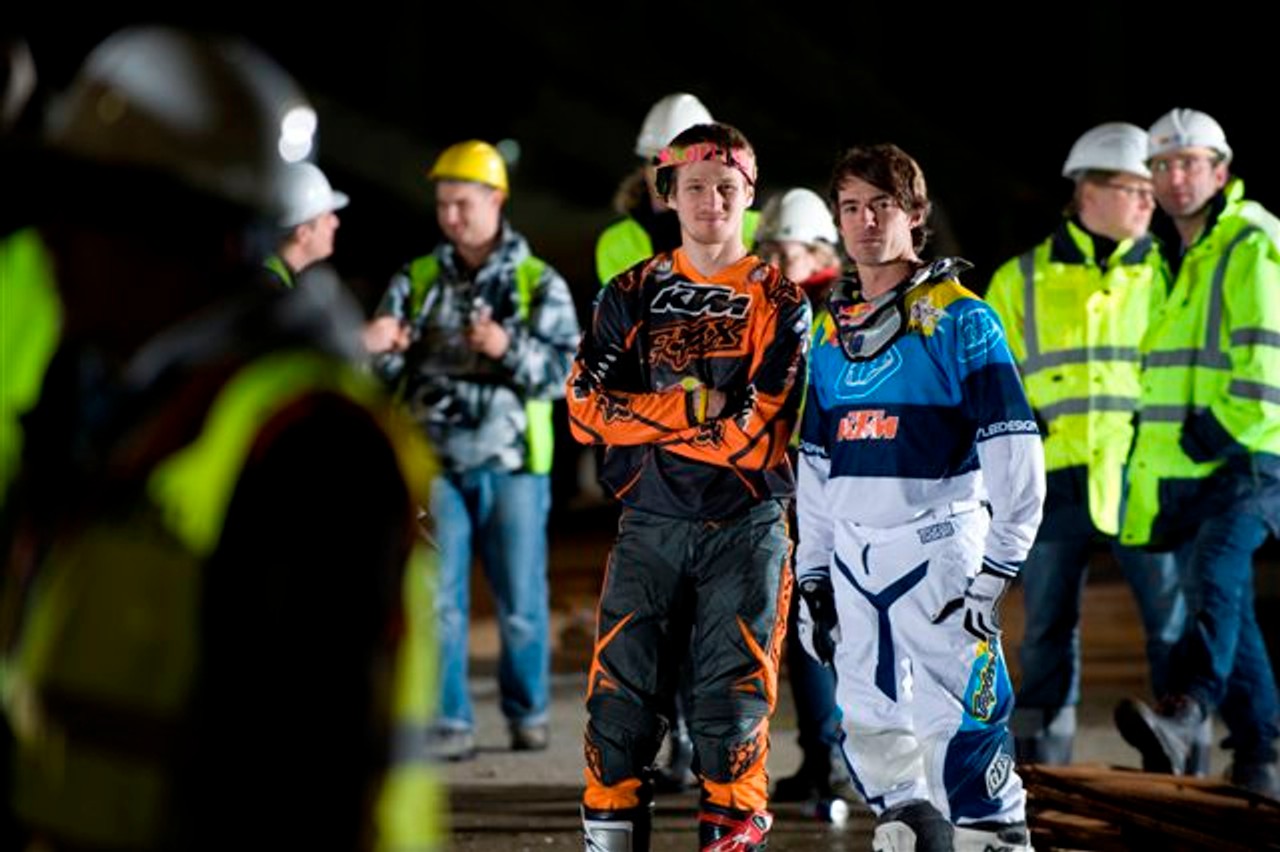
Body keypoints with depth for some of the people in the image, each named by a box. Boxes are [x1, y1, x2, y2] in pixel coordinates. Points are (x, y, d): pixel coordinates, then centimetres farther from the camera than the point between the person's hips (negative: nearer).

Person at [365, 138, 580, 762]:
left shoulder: (539, 284, 3)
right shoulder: (416, 281, 9)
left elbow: (564, 371, -5)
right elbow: (392, 368, 2)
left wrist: (509, 348, -22)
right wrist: (377, 347, -21)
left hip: (511, 461, -1)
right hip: (434, 460, 1)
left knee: (521, 603, 4)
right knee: (436, 598, -2)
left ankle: (528, 711, 20)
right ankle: (449, 722, 4)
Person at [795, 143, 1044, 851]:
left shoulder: (961, 321, -4)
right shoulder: (830, 334, 15)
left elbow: (1014, 453, -8)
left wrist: (998, 569, -12)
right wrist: (812, 578, 16)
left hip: (938, 550, -6)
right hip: (853, 560, 6)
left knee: (958, 730, -11)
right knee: (871, 736, 6)